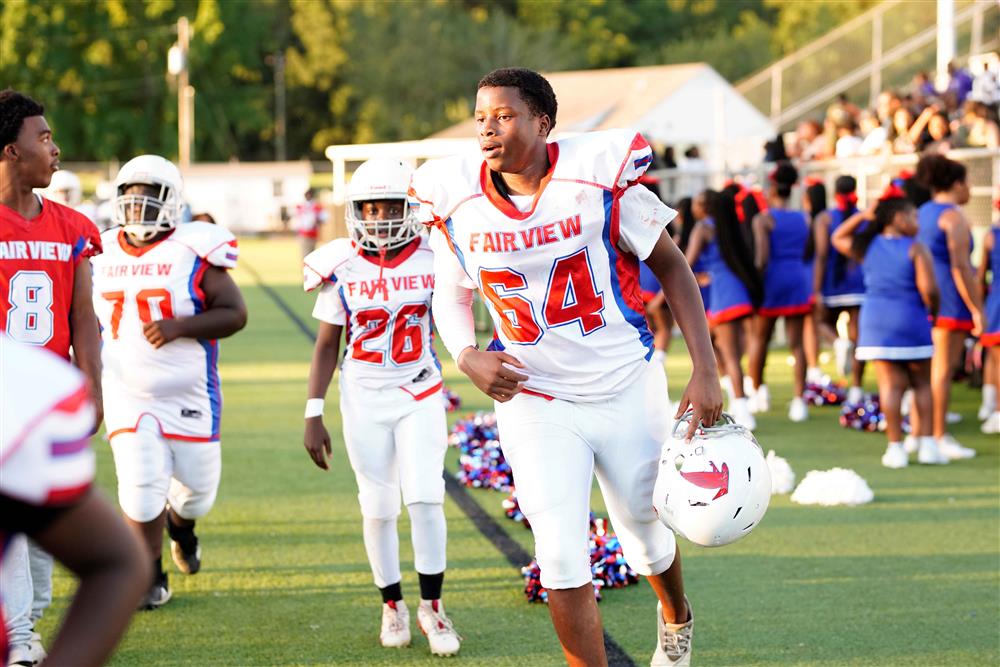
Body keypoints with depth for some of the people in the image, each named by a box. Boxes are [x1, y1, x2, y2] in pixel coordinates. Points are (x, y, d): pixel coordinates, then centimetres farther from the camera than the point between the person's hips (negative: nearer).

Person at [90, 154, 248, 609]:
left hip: (189, 396, -1)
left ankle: (181, 525, 45)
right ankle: (151, 578, 11)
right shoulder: (103, 253, 3)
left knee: (198, 486, 8)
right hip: (128, 396, 1)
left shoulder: (191, 251, -9)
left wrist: (179, 327, -24)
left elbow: (235, 314, -12)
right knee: (142, 490, -9)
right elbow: (94, 320, 18)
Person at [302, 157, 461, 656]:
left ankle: (432, 607, 3)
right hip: (364, 399, 0)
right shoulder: (342, 268, -5)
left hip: (420, 395, 0)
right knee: (379, 508, 4)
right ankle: (393, 606, 18)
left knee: (426, 499, -9)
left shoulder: (432, 260, -7)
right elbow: (327, 345, 1)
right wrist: (313, 416, -1)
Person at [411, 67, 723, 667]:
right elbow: (450, 293, 10)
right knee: (561, 559, -8)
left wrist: (706, 370, -10)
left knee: (645, 534, 17)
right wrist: (467, 357, -12)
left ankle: (676, 617, 51)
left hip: (626, 389, -1)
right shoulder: (458, 202, -8)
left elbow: (670, 264, -5)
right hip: (535, 399, 1)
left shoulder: (598, 177, -16)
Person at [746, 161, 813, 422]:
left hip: (772, 280, -3)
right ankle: (799, 400, -8)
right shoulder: (804, 219, 7)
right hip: (798, 281, 3)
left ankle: (758, 390, 25)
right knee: (796, 342, 1)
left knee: (759, 338, 16)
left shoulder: (763, 219, -7)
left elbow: (762, 256, -17)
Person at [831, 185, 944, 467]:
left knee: (891, 386, 2)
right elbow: (928, 289, -17)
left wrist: (862, 216, 16)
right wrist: (933, 309, 3)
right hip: (911, 322, -3)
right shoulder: (916, 249, -8)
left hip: (876, 323, 3)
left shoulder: (868, 247, 6)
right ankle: (926, 443, 5)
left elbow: (837, 238, 25)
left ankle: (895, 447, -1)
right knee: (922, 383, 10)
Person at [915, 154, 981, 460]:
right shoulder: (954, 217, -12)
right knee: (943, 370, -6)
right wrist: (976, 308, -15)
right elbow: (960, 267, -18)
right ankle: (939, 438, -5)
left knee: (924, 368, 13)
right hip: (949, 300, -9)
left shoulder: (921, 213, 14)